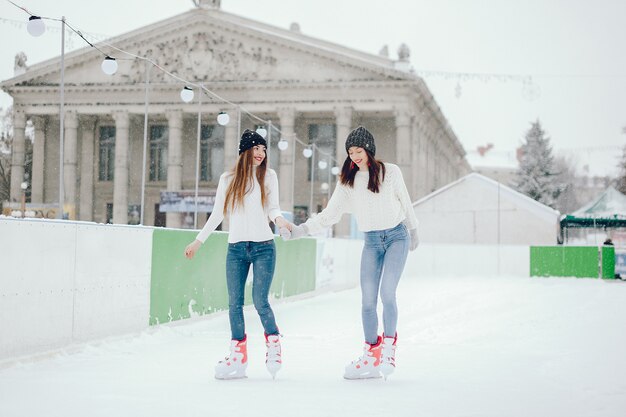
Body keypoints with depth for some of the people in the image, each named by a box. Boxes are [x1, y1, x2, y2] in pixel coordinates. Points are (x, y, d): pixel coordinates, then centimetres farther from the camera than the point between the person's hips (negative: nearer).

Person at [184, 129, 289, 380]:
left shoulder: (268, 176, 7)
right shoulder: (227, 179, 11)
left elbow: (273, 208, 3)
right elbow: (217, 214, 16)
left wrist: (278, 218, -20)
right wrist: (198, 241, 15)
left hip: (263, 246, -2)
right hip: (236, 248, 2)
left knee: (260, 301, -11)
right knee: (235, 303, -1)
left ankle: (273, 344, 12)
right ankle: (238, 357, 6)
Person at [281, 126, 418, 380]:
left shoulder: (390, 172, -1)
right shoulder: (348, 181, 4)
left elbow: (405, 202, 11)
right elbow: (329, 215, 0)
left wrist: (413, 232, 21)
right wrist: (300, 230, -11)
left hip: (396, 237, -3)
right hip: (371, 242, 3)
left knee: (387, 293, -19)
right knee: (367, 300, -2)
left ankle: (388, 351, -14)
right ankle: (371, 357, 6)